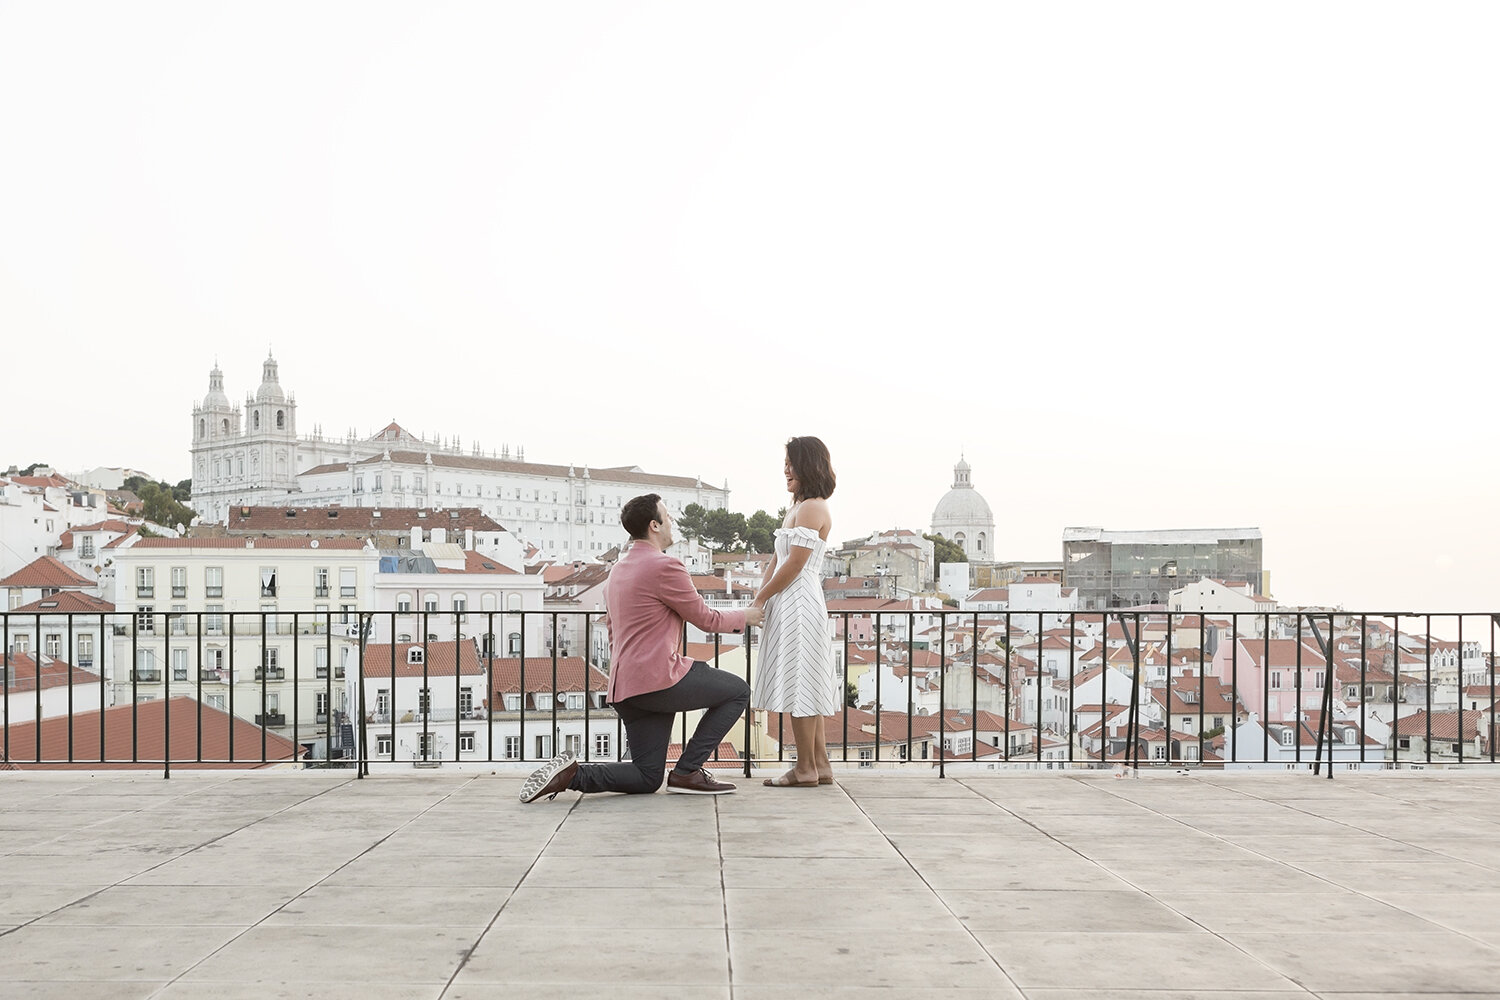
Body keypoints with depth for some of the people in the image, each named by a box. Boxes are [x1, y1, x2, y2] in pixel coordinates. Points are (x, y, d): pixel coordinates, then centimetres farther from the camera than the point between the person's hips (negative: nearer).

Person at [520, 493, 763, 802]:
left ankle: (570, 774, -7)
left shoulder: (617, 570, 20)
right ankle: (687, 772, 1)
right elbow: (705, 619, -2)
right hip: (658, 678, -9)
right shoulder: (665, 567, -10)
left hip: (624, 688, 9)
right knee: (738, 691, 7)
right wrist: (745, 617, 16)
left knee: (647, 779, 12)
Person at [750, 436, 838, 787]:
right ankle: (820, 765, 16)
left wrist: (760, 599, -10)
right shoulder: (797, 508, 18)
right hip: (787, 604, 10)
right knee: (807, 688, 11)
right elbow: (777, 559, 17)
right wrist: (759, 598, 6)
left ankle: (805, 769, 0)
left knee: (799, 685, -6)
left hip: (799, 603, -10)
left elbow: (794, 564, -17)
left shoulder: (812, 509, -13)